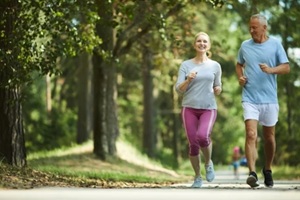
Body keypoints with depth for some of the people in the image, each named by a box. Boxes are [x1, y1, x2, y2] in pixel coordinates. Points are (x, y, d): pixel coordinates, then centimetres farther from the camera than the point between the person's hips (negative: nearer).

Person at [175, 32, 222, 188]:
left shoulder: (215, 66, 7)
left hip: (208, 109, 0)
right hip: (189, 108, 1)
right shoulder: (186, 65, 4)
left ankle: (208, 162, 4)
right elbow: (178, 90, 1)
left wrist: (218, 90, -6)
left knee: (202, 136, -25)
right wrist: (188, 80, -17)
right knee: (193, 144, -4)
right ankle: (197, 176, 17)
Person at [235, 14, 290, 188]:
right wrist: (240, 77, 4)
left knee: (269, 137, 11)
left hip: (269, 99, 0)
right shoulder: (245, 46, 8)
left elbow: (286, 67, -1)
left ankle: (268, 170, 31)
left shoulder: (275, 44, 2)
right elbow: (239, 65, 24)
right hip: (250, 99, 0)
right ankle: (252, 173, -23)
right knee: (251, 135, -16)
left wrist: (271, 70, -20)